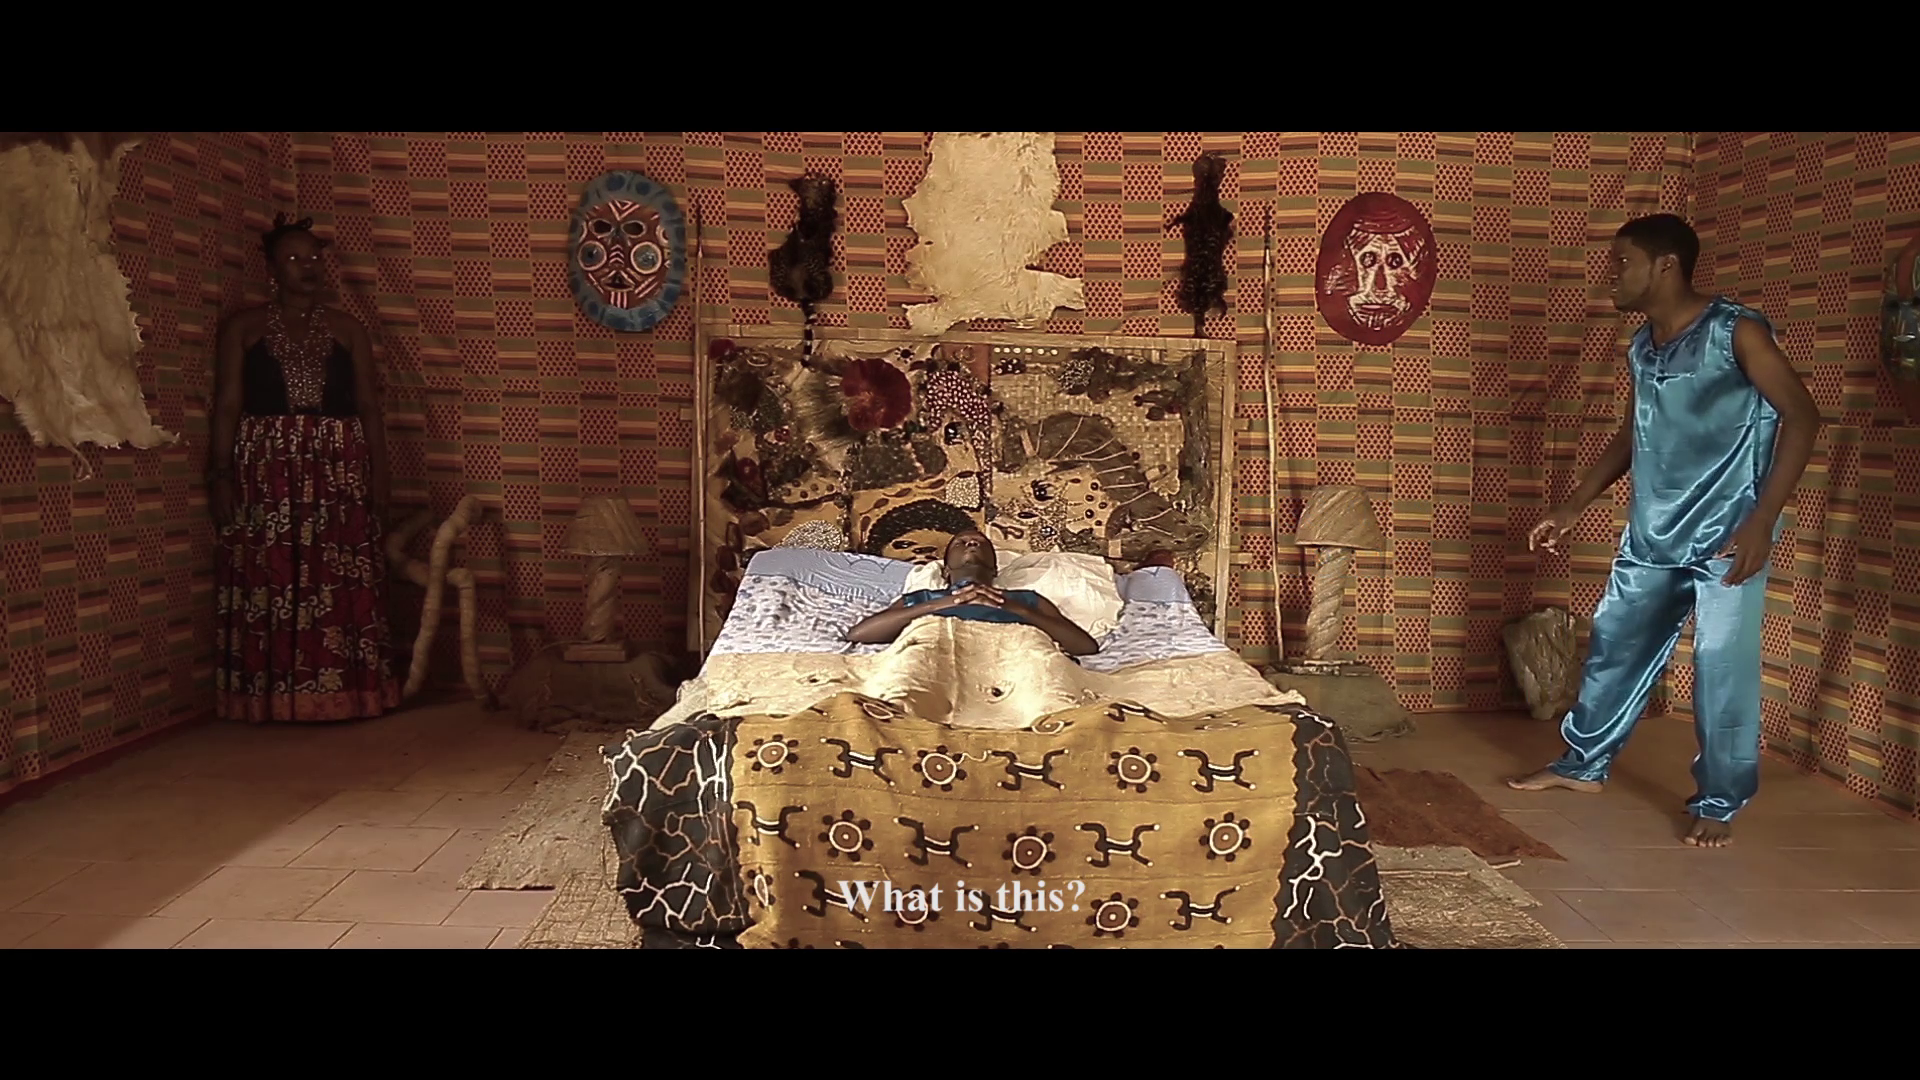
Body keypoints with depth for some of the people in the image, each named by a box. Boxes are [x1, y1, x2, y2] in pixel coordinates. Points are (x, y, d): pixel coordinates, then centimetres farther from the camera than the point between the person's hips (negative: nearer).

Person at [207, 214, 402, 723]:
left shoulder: (346, 329, 13)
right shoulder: (243, 328, 9)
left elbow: (368, 407, 9)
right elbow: (227, 406, 4)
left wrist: (379, 476, 3)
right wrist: (220, 476, -5)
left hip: (337, 471, 1)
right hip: (266, 470, -1)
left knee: (342, 585, -2)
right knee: (268, 582, -3)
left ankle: (342, 690, 5)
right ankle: (273, 696, 3)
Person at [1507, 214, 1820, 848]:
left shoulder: (1736, 331, -12)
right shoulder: (1641, 347, 9)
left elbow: (1801, 417, -14)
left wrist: (1761, 521, -22)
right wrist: (1572, 509, 18)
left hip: (1726, 536, -7)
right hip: (1652, 536, 7)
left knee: (1723, 670, -3)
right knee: (1614, 647, 14)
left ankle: (1720, 803, 13)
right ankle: (1584, 764, 30)